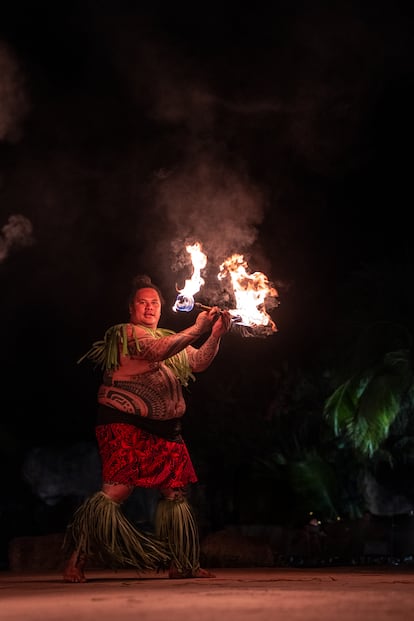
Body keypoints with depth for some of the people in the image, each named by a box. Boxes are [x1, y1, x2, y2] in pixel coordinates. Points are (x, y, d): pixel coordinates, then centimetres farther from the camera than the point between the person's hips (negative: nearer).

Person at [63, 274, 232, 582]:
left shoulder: (170, 338, 22)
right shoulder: (126, 333, -3)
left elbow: (198, 363, 11)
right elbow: (157, 351, -22)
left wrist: (216, 334, -4)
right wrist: (195, 330, -26)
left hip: (163, 429, 8)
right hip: (125, 422, -8)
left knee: (176, 490, 2)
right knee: (119, 488, -17)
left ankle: (181, 564, 10)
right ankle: (76, 557, -7)